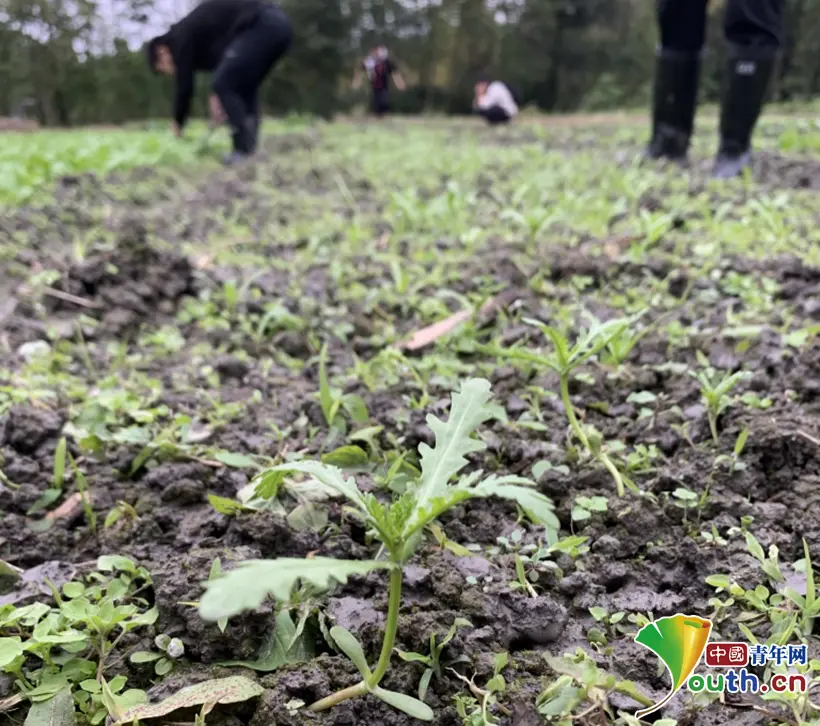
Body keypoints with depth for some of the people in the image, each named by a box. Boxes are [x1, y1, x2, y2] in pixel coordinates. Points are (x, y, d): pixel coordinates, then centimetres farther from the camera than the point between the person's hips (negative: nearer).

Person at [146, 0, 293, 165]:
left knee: (222, 84, -4)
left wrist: (178, 126, 14)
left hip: (261, 26, -10)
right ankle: (250, 149, 12)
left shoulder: (181, 37, 3)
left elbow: (185, 86, 3)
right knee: (245, 86, 19)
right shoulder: (196, 30, 30)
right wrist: (218, 96, 19)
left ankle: (244, 151, -7)